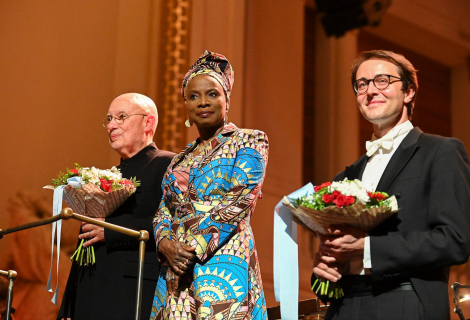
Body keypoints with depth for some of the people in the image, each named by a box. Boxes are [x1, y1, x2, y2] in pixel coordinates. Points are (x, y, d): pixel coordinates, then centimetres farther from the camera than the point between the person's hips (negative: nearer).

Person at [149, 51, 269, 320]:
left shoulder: (249, 142, 2)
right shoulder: (180, 159, 20)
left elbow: (239, 202, -9)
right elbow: (163, 211, 15)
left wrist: (193, 247, -15)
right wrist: (166, 243, -8)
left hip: (223, 266, -5)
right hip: (175, 270, 5)